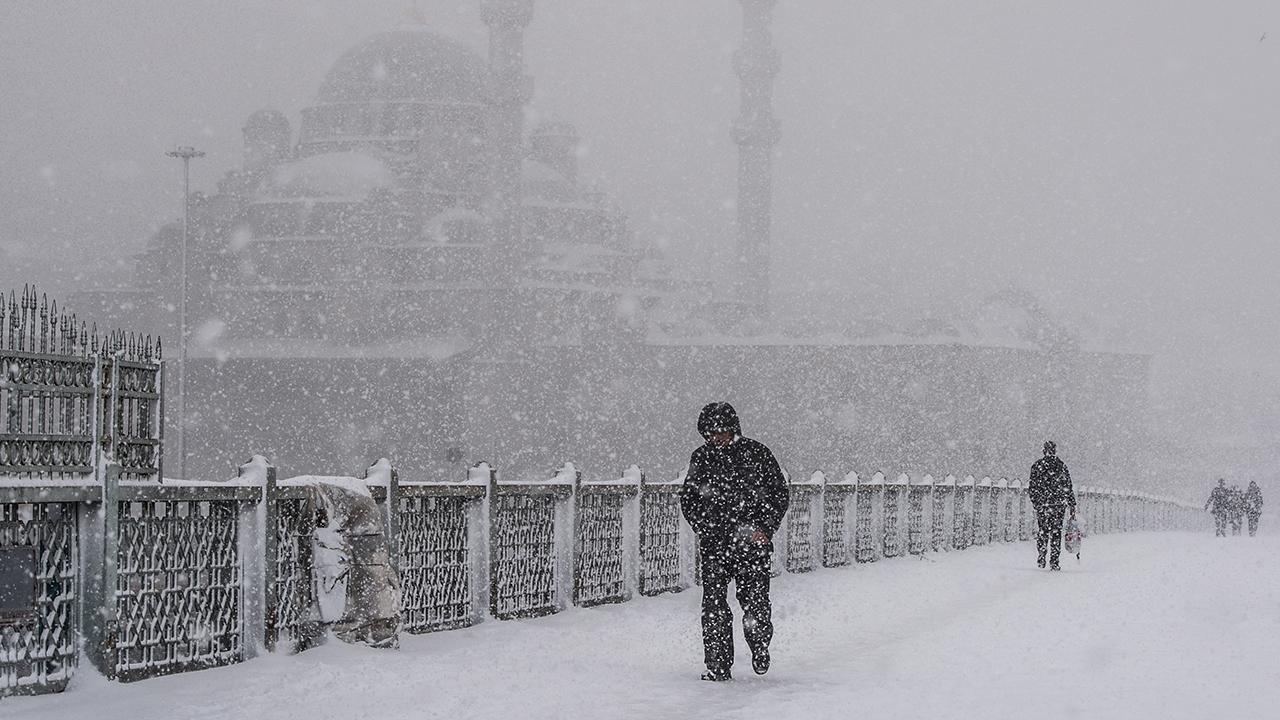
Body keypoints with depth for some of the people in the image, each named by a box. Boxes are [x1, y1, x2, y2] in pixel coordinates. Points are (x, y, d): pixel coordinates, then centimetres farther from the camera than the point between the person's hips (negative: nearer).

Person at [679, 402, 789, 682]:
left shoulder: (756, 453, 1)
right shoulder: (701, 457, 7)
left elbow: (780, 493, 6)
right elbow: (688, 499, 16)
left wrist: (766, 529, -6)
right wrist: (704, 528, 1)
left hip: (752, 540, -2)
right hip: (714, 542, 2)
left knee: (754, 599, -5)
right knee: (714, 604, -8)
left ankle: (760, 647, 24)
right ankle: (718, 666, -3)